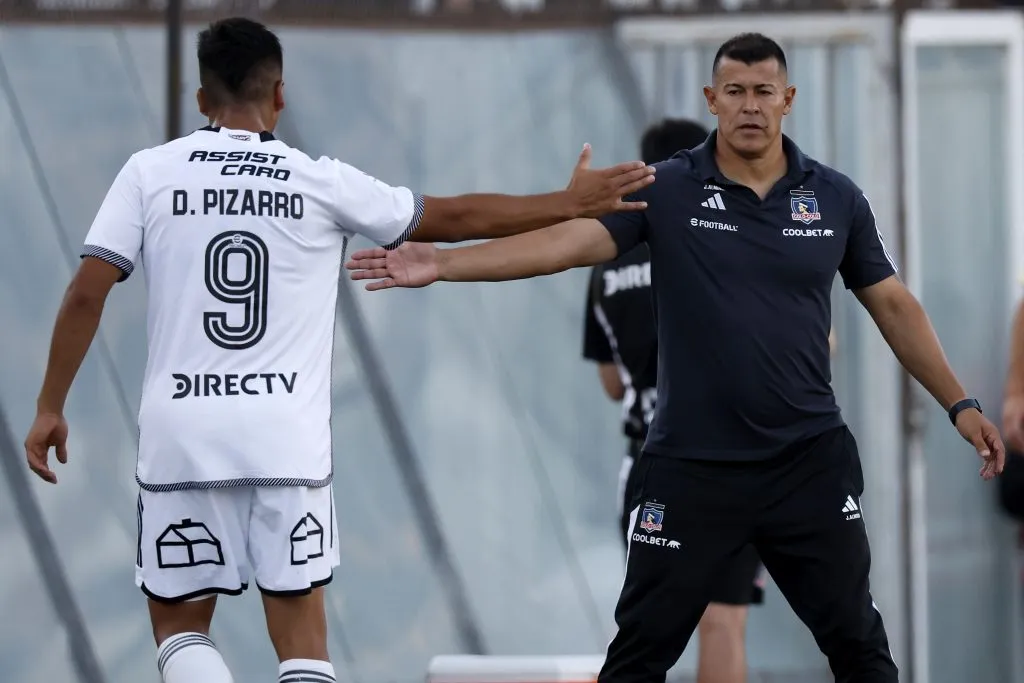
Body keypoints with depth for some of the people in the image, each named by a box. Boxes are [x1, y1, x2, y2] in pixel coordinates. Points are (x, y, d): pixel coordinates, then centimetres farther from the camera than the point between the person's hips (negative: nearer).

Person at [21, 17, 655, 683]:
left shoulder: (150, 172, 2)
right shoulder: (321, 182, 1)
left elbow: (86, 295, -3)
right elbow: (456, 217, 10)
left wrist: (50, 407, 6)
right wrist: (571, 203, 21)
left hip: (180, 437, 0)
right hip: (287, 442, 0)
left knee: (180, 627, 14)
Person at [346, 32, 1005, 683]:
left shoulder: (837, 198, 2)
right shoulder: (665, 190, -5)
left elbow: (894, 305, 11)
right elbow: (572, 239, -15)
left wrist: (959, 403, 8)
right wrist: (442, 263, -27)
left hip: (812, 461, 1)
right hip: (690, 467, -1)